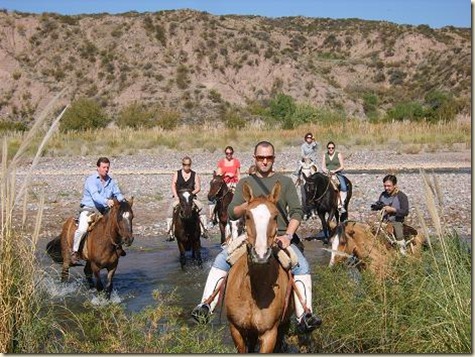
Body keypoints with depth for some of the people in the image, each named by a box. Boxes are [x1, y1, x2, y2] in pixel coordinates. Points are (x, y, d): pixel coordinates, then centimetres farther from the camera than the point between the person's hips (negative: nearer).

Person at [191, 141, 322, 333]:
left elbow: (296, 211, 4)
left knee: (302, 266, -27)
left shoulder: (285, 182, 10)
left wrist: (288, 235, -12)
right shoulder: (245, 183, 14)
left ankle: (304, 316, -29)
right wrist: (248, 205, -14)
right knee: (221, 260, -22)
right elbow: (232, 213, 7)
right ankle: (206, 307, -23)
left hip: (280, 237, -1)